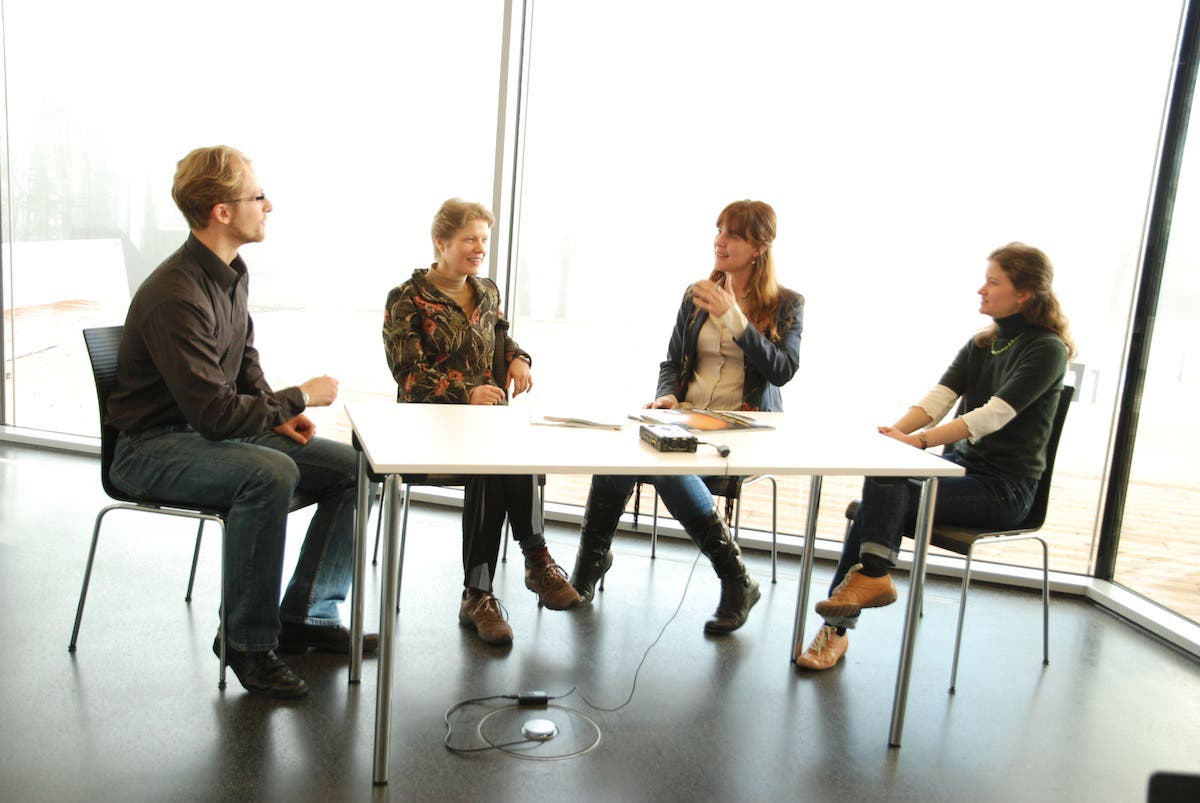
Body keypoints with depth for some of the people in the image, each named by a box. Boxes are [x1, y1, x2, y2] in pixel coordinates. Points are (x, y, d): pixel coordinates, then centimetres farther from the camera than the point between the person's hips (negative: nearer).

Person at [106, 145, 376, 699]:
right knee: (271, 472, -37)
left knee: (353, 468, -4)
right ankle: (247, 641, -20)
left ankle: (306, 614, 5)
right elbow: (214, 413, -28)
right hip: (153, 447, -9)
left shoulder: (233, 274, 6)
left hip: (218, 431, 9)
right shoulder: (176, 297, -24)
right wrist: (299, 399, -16)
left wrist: (278, 414, 2)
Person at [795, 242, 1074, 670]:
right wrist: (893, 434, -17)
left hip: (1003, 489, -6)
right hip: (959, 467, 6)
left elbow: (994, 415, -21)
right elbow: (937, 398, 1)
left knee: (882, 499, -27)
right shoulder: (981, 344, 14)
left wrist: (918, 440, -29)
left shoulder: (1046, 350, -8)